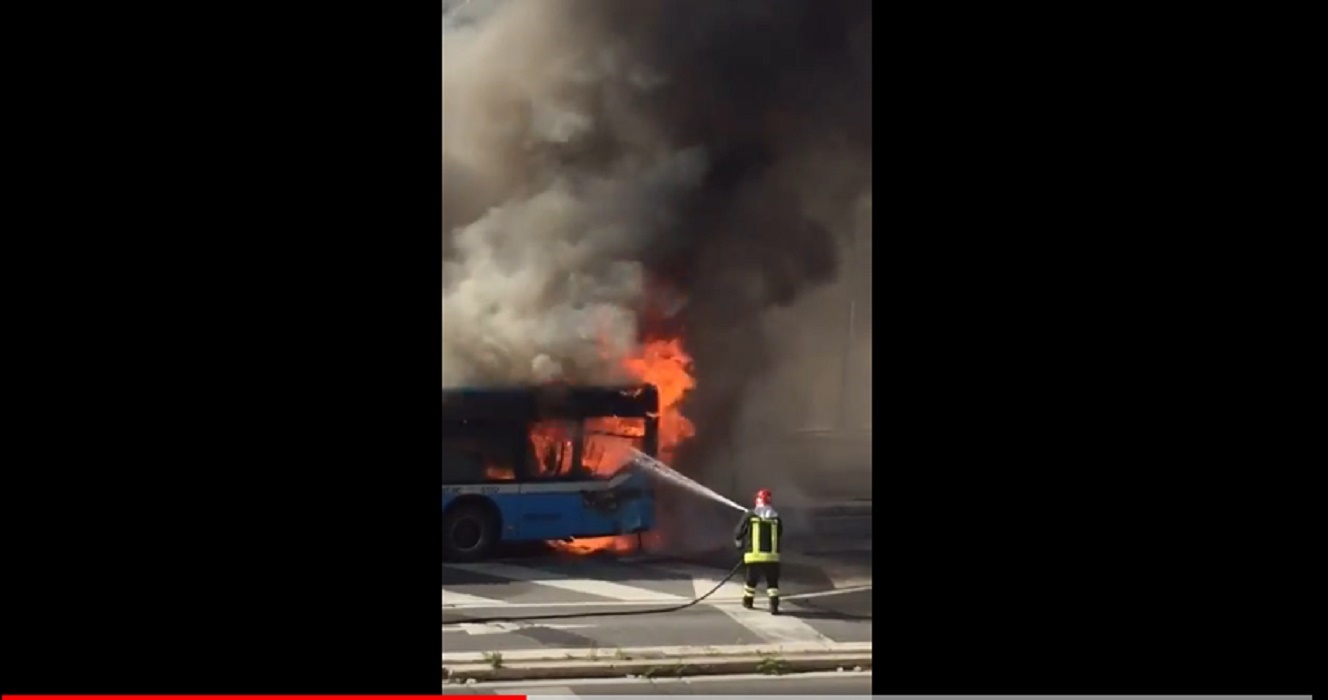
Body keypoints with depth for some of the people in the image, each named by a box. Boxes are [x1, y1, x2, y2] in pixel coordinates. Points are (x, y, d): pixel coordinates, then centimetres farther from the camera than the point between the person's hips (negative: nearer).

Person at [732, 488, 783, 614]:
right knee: (772, 581, 7)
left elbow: (738, 532, 5)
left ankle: (748, 601, 38)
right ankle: (774, 605, -8)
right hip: (772, 556, 0)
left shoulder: (749, 516, -2)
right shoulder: (776, 517, 4)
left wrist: (739, 544, 27)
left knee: (752, 579, 20)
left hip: (754, 556, 0)